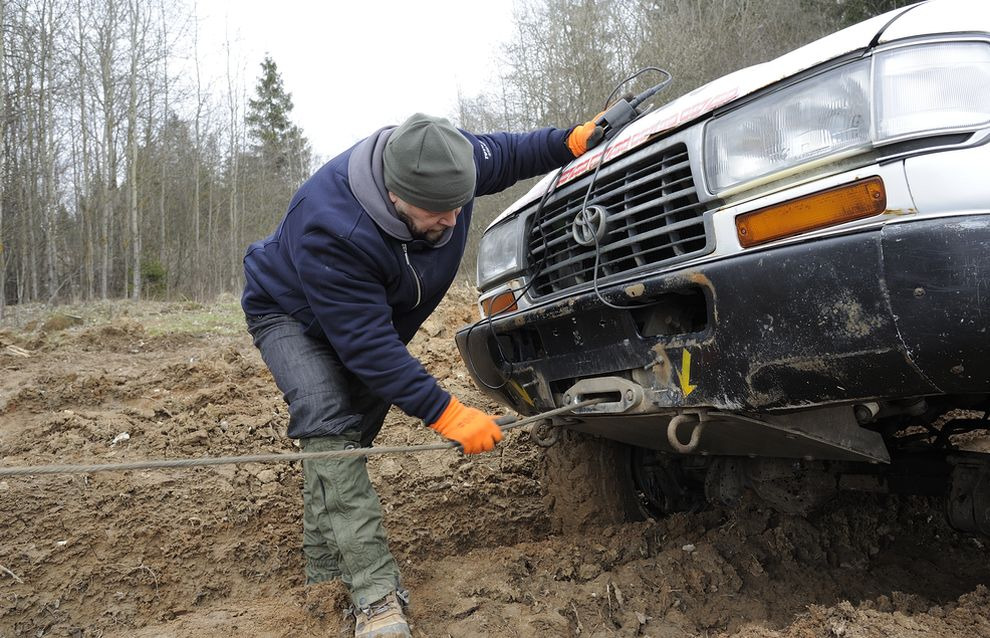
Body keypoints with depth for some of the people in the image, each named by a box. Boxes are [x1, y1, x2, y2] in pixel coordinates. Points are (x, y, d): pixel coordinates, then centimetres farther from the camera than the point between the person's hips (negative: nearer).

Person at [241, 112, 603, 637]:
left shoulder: (448, 161, -24)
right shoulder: (331, 229, -43)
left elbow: (503, 154, 1)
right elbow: (367, 346, -40)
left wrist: (572, 140, -10)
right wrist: (446, 414, -42)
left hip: (374, 317, 7)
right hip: (291, 315, -6)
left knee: (351, 434, 8)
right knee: (329, 426, -28)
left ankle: (323, 566, 25)